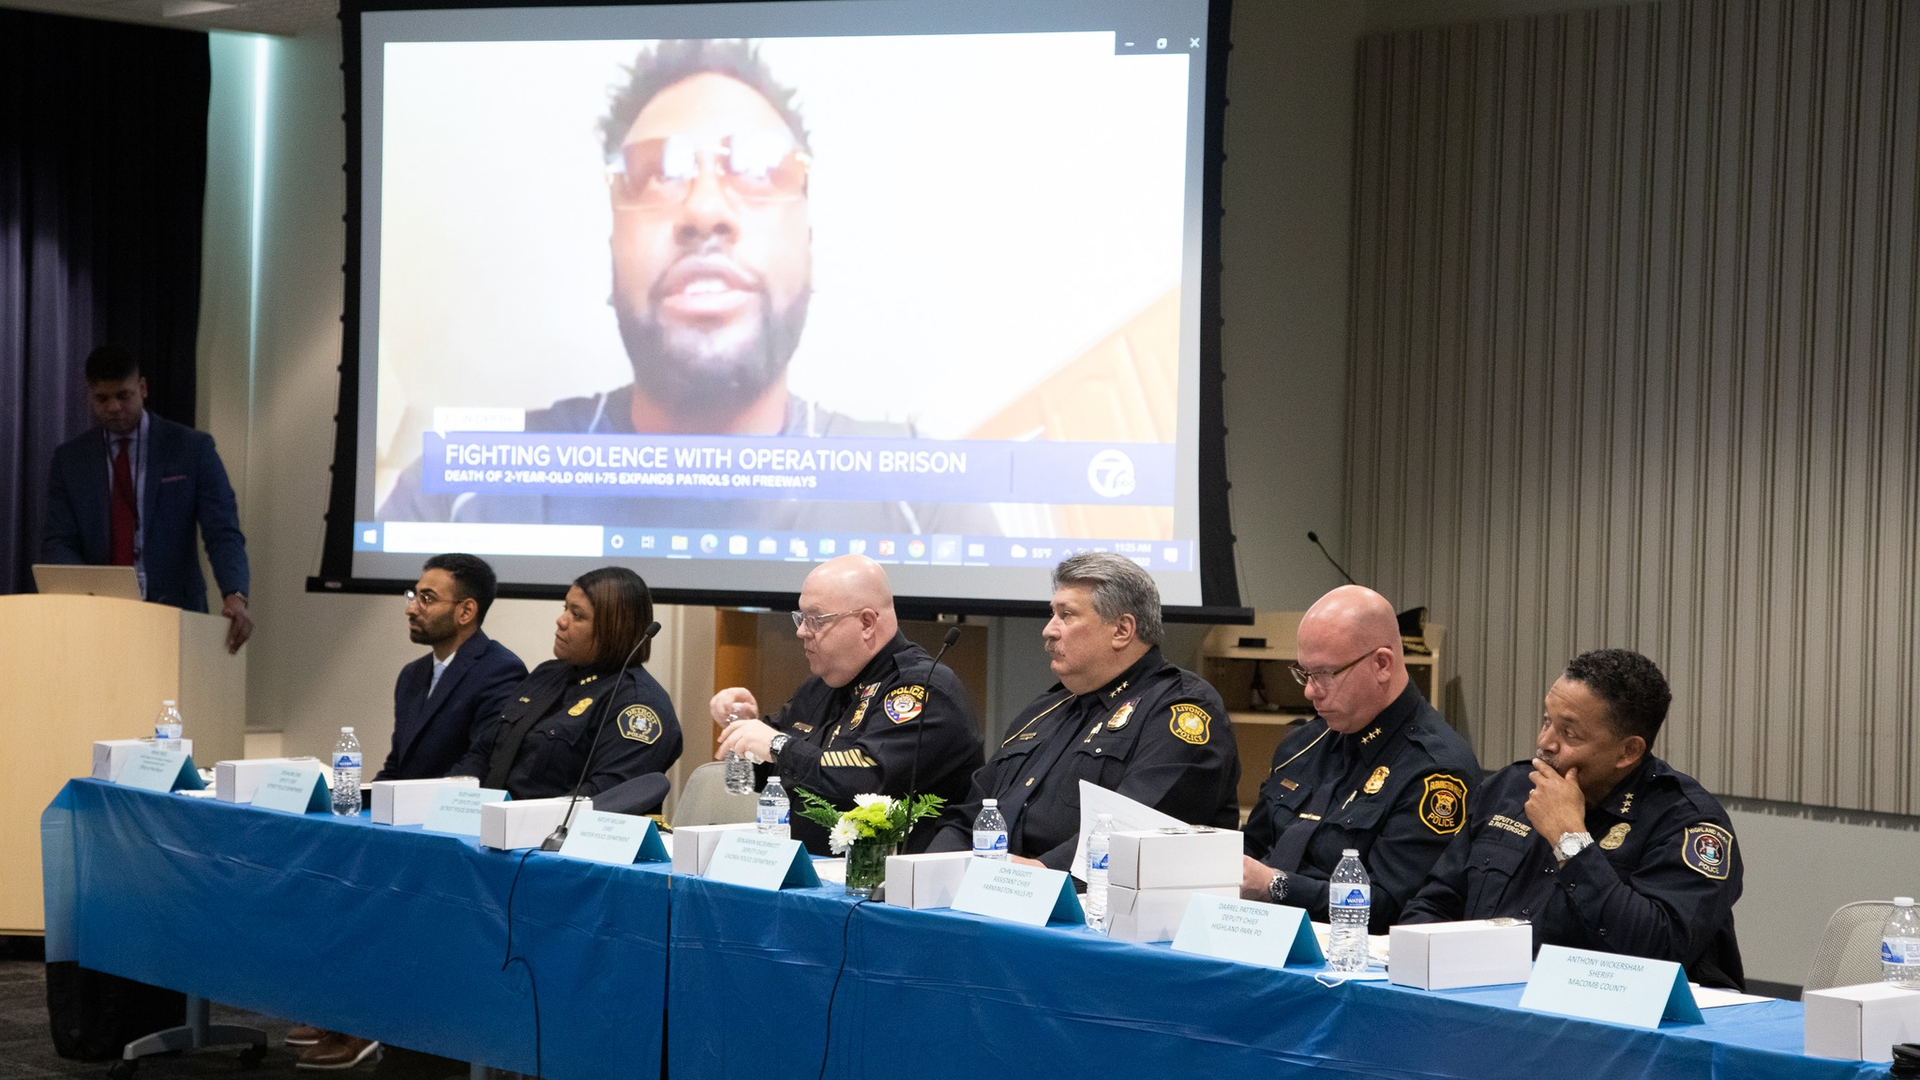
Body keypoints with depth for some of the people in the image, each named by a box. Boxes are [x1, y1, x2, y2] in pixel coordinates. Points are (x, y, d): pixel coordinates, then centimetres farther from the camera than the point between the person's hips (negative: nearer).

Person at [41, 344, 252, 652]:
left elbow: (223, 532, -3)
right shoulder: (70, 459, 10)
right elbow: (56, 542, 5)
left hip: (174, 613, -2)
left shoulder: (192, 448, 3)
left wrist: (235, 595, -22)